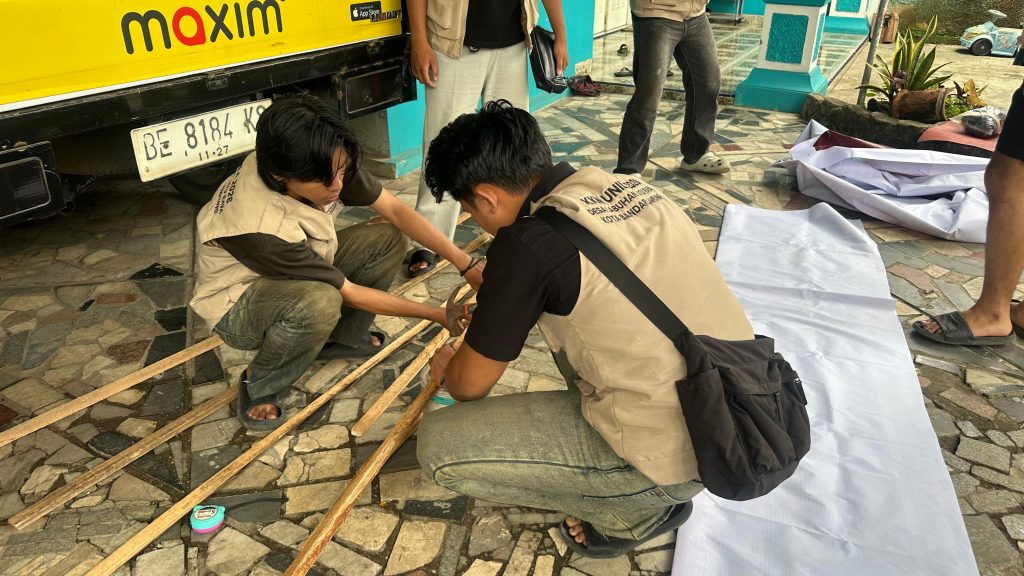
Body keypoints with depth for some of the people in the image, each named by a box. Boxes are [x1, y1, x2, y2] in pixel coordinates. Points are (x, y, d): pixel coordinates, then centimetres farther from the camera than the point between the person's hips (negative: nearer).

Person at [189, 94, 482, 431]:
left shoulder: (322, 165, -23)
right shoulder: (261, 227, -38)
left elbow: (395, 209, -14)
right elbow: (349, 293, -29)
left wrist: (464, 263, -21)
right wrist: (438, 315, -23)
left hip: (300, 267, 7)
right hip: (238, 306, -6)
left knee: (389, 240, -12)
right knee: (319, 302, -40)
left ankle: (342, 338, 6)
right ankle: (258, 385, -10)